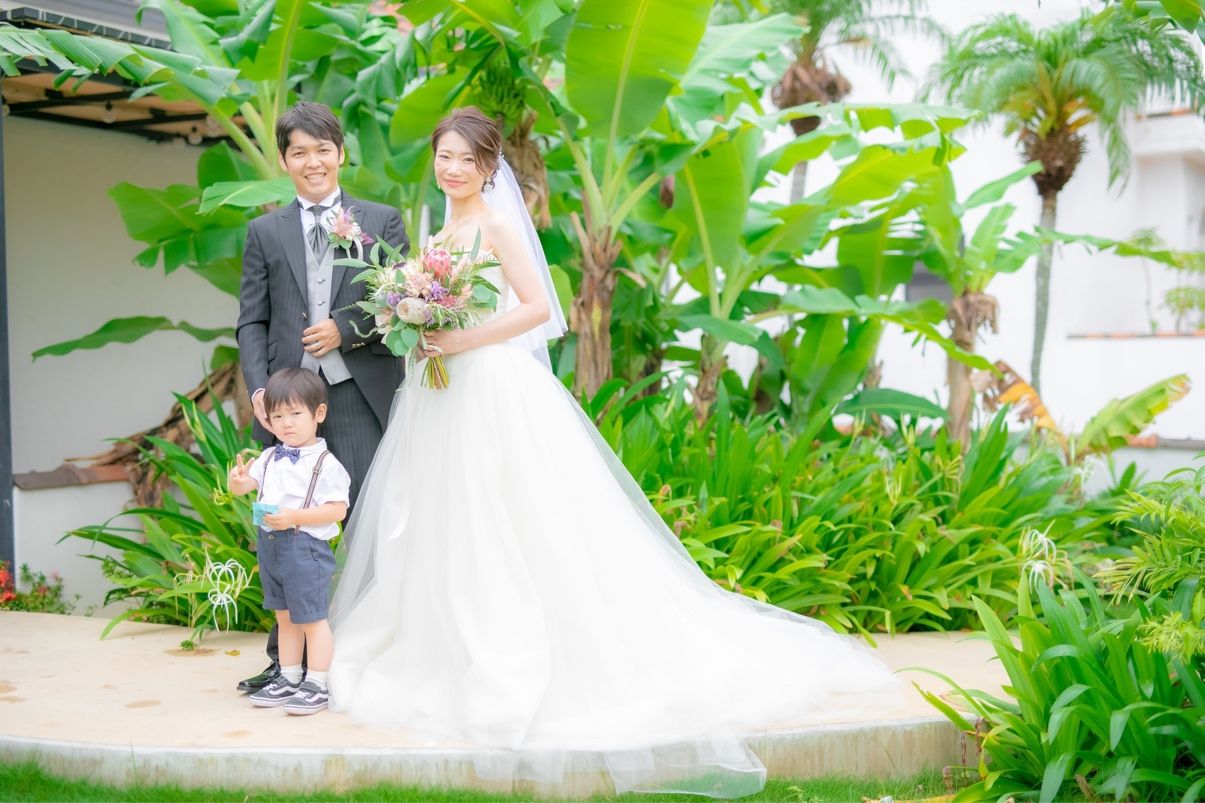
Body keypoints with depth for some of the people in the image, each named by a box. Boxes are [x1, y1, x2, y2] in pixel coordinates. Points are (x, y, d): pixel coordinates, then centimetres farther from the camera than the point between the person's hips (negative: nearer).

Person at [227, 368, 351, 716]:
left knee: (311, 618, -1)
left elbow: (338, 510, -17)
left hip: (305, 547, -7)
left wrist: (294, 517, -25)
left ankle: (317, 685, 7)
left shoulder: (325, 464, -11)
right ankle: (289, 679, 28)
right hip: (271, 545, 7)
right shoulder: (270, 458, 9)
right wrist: (237, 481, -21)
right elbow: (245, 484, 3)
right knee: (285, 618, 17)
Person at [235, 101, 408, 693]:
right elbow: (252, 321, 10)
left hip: (362, 396, -1)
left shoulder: (383, 221, 10)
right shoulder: (265, 232, 14)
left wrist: (347, 330, -9)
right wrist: (258, 388, -5)